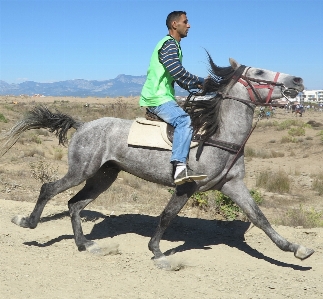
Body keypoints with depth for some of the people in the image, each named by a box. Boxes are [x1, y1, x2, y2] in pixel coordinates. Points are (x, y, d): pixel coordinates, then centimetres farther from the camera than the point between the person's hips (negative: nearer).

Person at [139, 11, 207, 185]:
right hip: (157, 98, -11)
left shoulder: (174, 46, 24)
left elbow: (180, 79, 24)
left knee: (185, 120, 19)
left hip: (161, 96, 11)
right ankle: (180, 168, -40)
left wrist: (198, 85, 8)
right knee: (184, 121, -29)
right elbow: (177, 71, -23)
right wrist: (201, 81, -13)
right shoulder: (169, 44, -8)